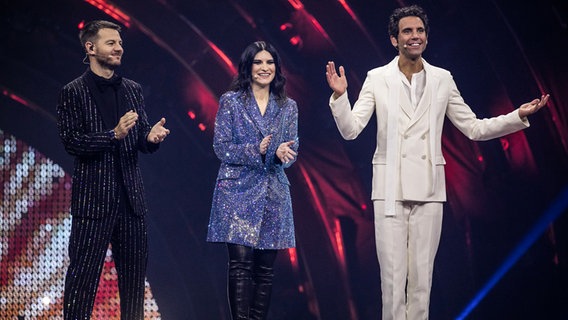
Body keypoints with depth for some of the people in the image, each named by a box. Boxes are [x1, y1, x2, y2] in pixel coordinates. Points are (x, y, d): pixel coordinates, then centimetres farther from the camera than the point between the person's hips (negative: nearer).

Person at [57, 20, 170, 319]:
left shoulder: (133, 90, 13)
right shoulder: (73, 92, -3)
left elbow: (141, 139, 14)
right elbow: (71, 141, -10)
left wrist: (150, 138, -9)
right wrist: (114, 135, -22)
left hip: (131, 196, 5)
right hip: (93, 197, -5)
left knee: (134, 272, 10)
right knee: (83, 273, -4)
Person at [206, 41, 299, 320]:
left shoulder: (288, 107, 10)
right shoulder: (231, 101, 1)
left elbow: (292, 150, 7)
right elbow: (221, 147, -5)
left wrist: (281, 154, -16)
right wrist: (257, 150, -18)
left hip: (273, 195, 3)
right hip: (238, 193, -3)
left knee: (266, 267, 5)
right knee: (241, 263, -10)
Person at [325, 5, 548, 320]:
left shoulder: (442, 80, 7)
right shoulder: (377, 78, 1)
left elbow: (474, 128, 10)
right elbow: (350, 130, -5)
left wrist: (519, 116, 0)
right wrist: (339, 95, -21)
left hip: (428, 188, 2)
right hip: (390, 188, -2)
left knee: (422, 274, 5)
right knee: (393, 274, -1)